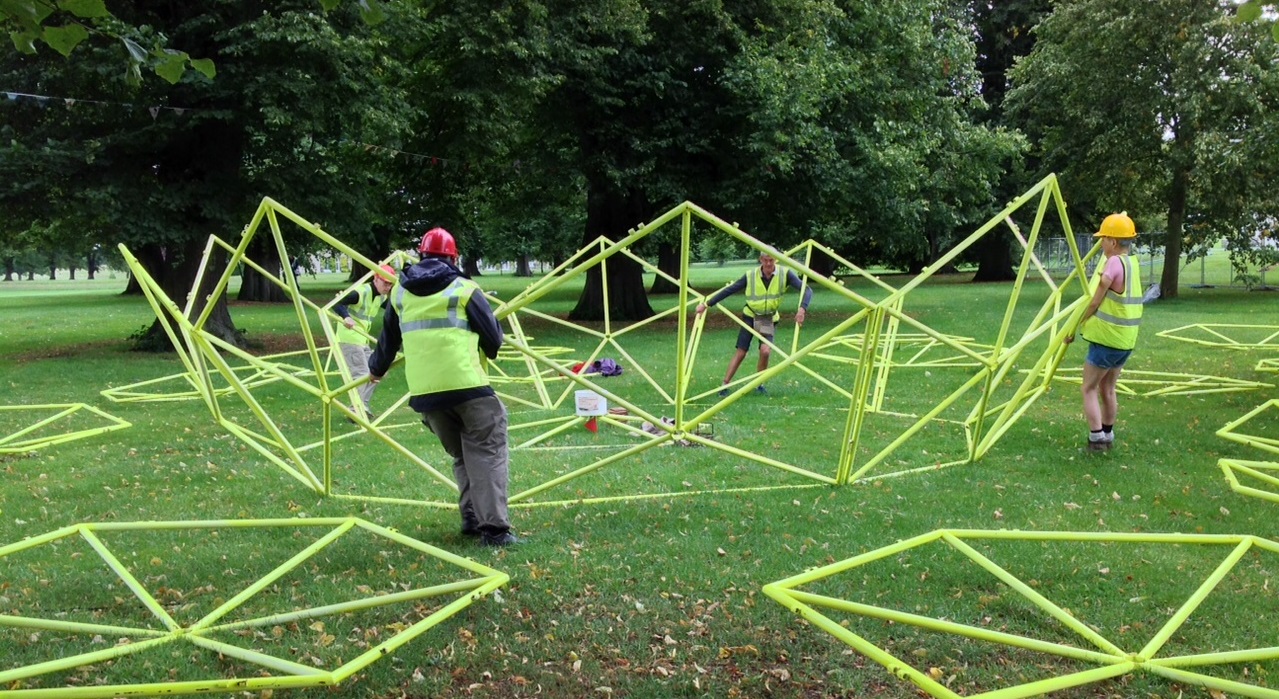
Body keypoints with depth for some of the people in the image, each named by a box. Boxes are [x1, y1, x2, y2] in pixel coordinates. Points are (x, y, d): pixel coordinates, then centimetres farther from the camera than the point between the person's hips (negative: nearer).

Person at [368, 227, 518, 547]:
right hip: (468, 386, -5)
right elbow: (494, 340, 2)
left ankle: (471, 518, 13)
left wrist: (377, 368, 45)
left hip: (424, 392, 5)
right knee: (487, 453, -4)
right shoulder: (464, 288, 1)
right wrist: (488, 349, 26)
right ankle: (493, 528, -13)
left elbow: (389, 339, 27)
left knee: (461, 456, 19)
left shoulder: (400, 292, 15)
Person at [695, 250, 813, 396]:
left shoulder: (785, 274, -14)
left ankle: (759, 384, 3)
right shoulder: (751, 276, -13)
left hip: (769, 320, 0)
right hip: (750, 317, 0)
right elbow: (729, 290, -6)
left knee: (765, 351, -19)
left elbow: (806, 290, -19)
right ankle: (725, 385, 6)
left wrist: (802, 309, -37)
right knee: (740, 353, -4)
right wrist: (707, 304, -6)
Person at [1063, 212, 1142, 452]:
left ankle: (1097, 438, -1)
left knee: (1089, 389, 3)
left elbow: (1094, 302, -14)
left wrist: (1074, 327, -5)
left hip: (1105, 339, -8)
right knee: (1108, 389, 19)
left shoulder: (1113, 263, -18)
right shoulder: (1133, 264, 9)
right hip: (1125, 341, 9)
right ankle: (1108, 436, 26)